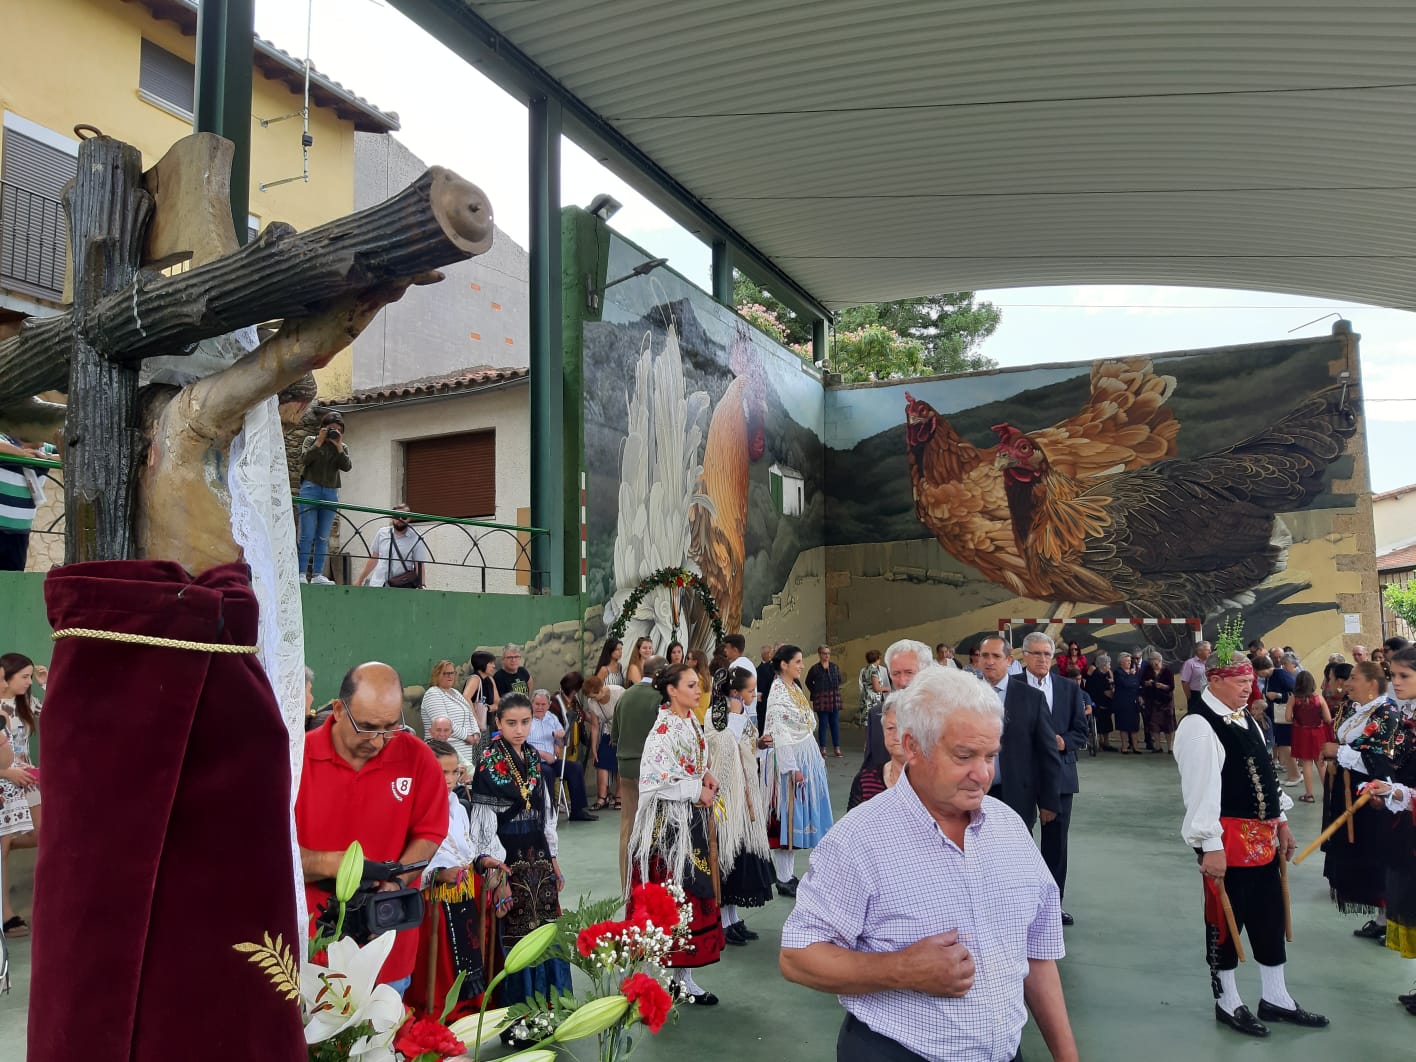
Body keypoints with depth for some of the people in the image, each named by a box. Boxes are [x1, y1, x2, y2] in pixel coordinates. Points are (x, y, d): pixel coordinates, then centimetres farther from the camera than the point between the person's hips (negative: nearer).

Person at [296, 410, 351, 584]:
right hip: (310, 489, -3)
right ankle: (301, 573, -8)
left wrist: (338, 446, -8)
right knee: (307, 535, -8)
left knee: (323, 537, 2)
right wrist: (320, 441, -10)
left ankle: (317, 574, 3)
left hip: (331, 493, 3)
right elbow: (304, 459, -9)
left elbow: (347, 467, -3)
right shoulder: (311, 440, 8)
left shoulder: (343, 447, 13)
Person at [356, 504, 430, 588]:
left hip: (401, 588, -3)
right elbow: (373, 559, 16)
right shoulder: (382, 533, 8)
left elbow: (419, 567, -4)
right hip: (376, 585, 3)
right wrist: (360, 580, 18)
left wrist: (420, 586, -16)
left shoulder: (416, 539, -2)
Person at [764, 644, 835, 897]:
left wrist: (817, 758, 16)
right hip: (789, 759, -9)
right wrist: (793, 768, -21)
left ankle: (789, 873, 22)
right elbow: (780, 734, -19)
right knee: (787, 815, -2)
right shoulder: (777, 694, -15)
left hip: (807, 757, 9)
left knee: (799, 814, 12)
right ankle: (783, 879, 6)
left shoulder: (796, 688, 11)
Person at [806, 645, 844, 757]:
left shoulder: (835, 667, 7)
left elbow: (839, 680, 22)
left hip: (834, 699, 3)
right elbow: (808, 682, 8)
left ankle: (837, 748, 10)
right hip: (821, 700, -3)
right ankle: (823, 748, 8)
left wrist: (836, 689, 11)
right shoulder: (815, 668, -3)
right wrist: (815, 692, 2)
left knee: (835, 724, 5)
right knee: (823, 724, 0)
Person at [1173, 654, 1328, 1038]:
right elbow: (1199, 791, -22)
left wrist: (1281, 822, 17)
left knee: (1271, 918, 17)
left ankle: (1276, 999, 31)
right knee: (1225, 921, 5)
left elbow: (1265, 774, 19)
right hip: (1229, 841, -9)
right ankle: (1228, 1004, 20)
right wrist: (1210, 846, -23)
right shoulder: (1199, 727, -19)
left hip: (1263, 837, 9)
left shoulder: (1245, 720, 12)